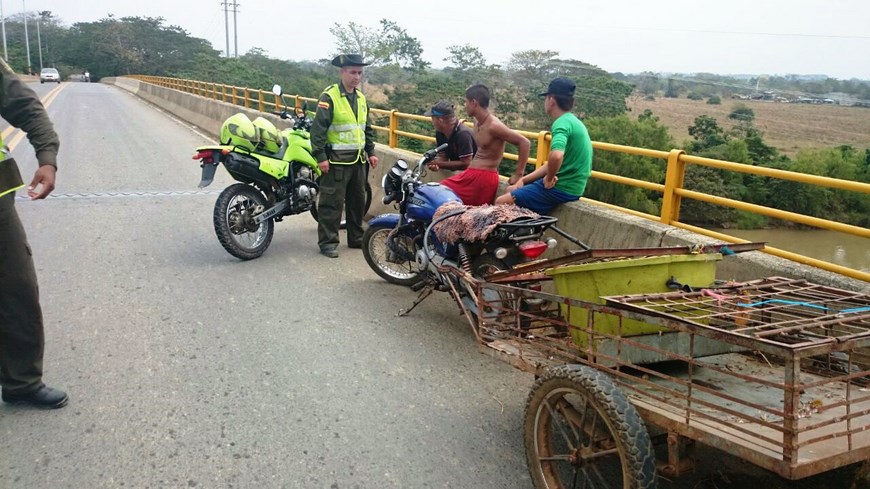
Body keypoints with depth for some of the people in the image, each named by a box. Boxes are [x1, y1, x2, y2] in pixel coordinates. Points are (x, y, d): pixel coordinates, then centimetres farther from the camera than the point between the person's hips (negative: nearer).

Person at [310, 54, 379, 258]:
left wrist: (371, 152, 16)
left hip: (358, 159, 7)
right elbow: (318, 129, -14)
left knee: (358, 201, 14)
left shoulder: (361, 98, 13)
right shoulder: (329, 97, -10)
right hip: (336, 160, -7)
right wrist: (320, 156, -18)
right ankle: (328, 242, 4)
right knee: (332, 203, -3)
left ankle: (356, 238, 25)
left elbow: (368, 128, 21)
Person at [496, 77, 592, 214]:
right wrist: (523, 180, 12)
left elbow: (556, 156, -39)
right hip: (568, 185, 10)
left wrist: (549, 178, -19)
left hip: (562, 188, -10)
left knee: (501, 203, -10)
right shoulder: (572, 121, 13)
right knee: (512, 189, 24)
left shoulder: (562, 123, -19)